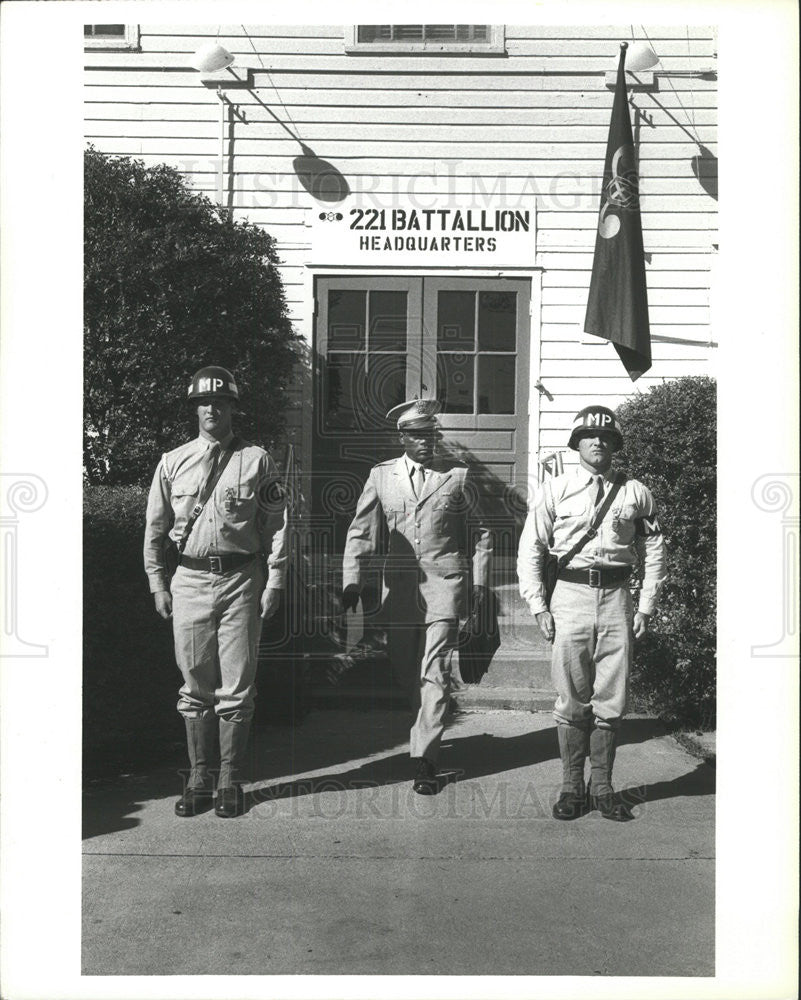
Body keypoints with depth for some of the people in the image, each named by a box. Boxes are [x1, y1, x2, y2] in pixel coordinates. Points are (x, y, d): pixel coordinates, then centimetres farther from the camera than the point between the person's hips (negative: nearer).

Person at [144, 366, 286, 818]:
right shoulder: (173, 462, 8)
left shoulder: (256, 460, 2)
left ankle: (231, 781, 14)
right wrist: (158, 584, 8)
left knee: (236, 688, 2)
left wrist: (274, 582, -4)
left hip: (241, 580, -2)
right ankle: (199, 780, 20)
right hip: (189, 581, 2)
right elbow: (155, 528, 12)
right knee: (196, 687, 8)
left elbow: (276, 526, 1)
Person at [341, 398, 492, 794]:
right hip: (399, 587, 3)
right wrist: (352, 580, -2)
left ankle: (424, 759, 0)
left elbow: (480, 531, 11)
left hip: (444, 584, -2)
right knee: (405, 672, 12)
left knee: (434, 674, -6)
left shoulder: (458, 476, 3)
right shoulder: (381, 476, 6)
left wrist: (480, 579, 7)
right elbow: (361, 531, 7)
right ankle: (427, 730, 37)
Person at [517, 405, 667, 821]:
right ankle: (572, 788, 14)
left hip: (617, 599, 1)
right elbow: (530, 549, 4)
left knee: (611, 700, 4)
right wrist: (539, 607, -2)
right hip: (570, 594, -1)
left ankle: (602, 788, 17)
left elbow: (654, 552, 12)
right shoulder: (555, 490, 5)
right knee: (572, 700, 3)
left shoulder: (635, 493, 9)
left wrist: (646, 607, 6)